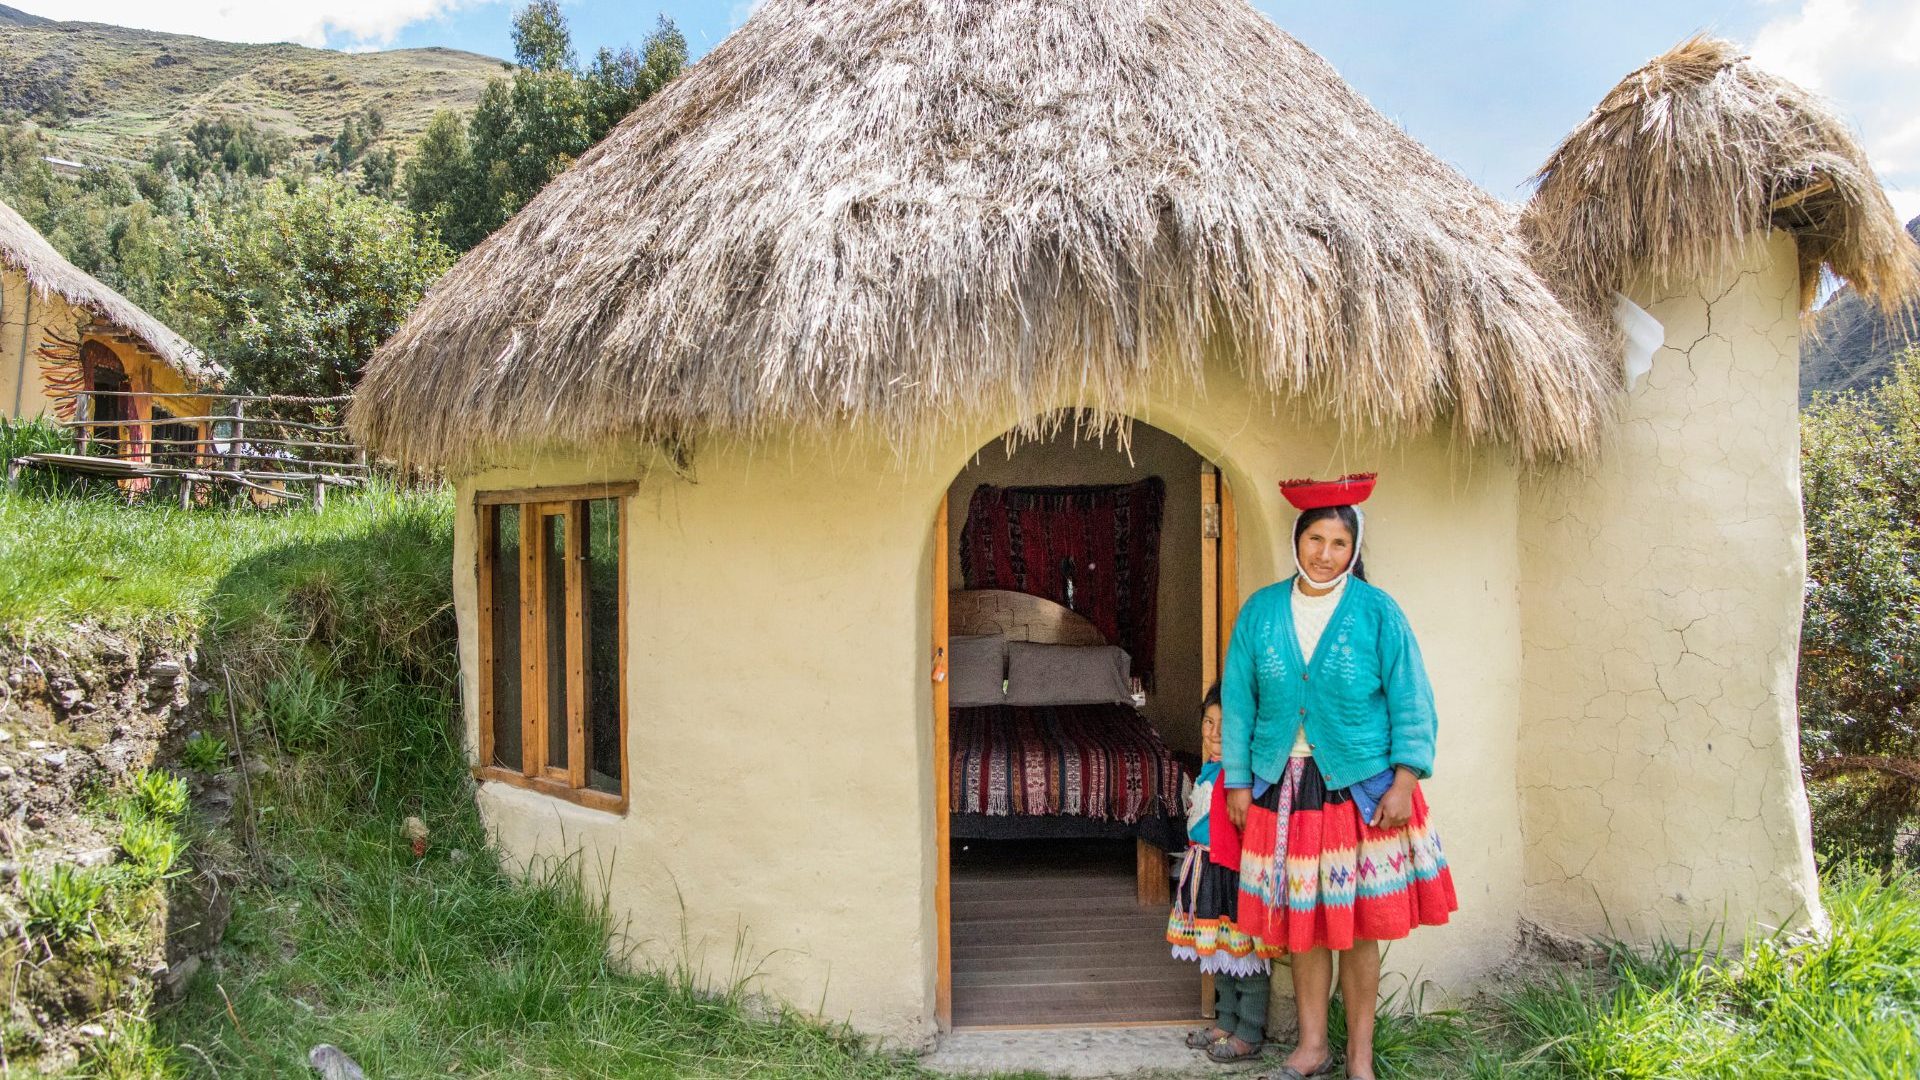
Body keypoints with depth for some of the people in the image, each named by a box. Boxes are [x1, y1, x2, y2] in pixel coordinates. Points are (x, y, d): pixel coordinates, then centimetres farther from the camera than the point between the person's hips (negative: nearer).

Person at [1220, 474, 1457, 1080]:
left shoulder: (1377, 612, -3)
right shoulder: (1260, 611, 3)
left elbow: (1410, 702, -2)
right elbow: (1238, 701, 6)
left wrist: (1405, 782, -9)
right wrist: (1237, 782, 4)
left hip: (1361, 787, -2)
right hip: (1284, 788, 2)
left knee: (1358, 924, 4)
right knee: (1299, 920, 9)